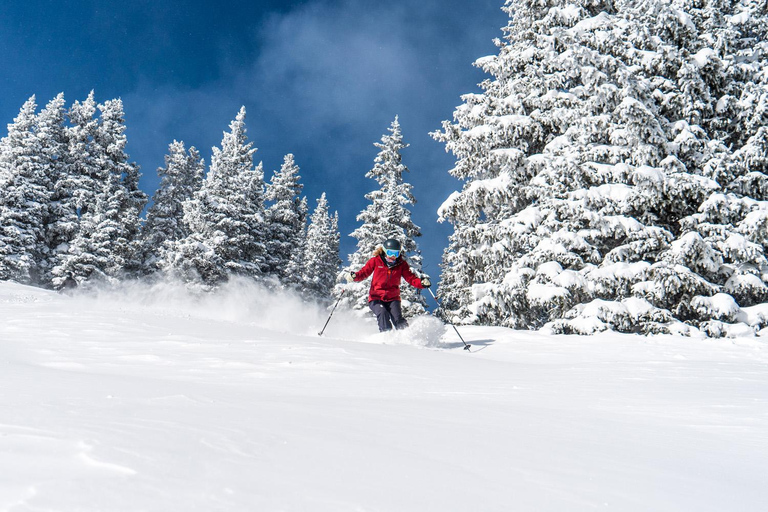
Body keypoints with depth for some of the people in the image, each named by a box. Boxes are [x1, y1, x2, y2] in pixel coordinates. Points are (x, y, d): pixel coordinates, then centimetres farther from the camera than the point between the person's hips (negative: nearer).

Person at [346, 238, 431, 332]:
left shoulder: (401, 264, 0)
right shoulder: (376, 261, -3)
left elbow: (411, 278, -6)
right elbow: (364, 272, -1)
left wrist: (422, 283, -25)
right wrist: (354, 276, -22)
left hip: (393, 298, 1)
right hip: (376, 298, -1)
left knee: (398, 319, -19)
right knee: (383, 314, -27)